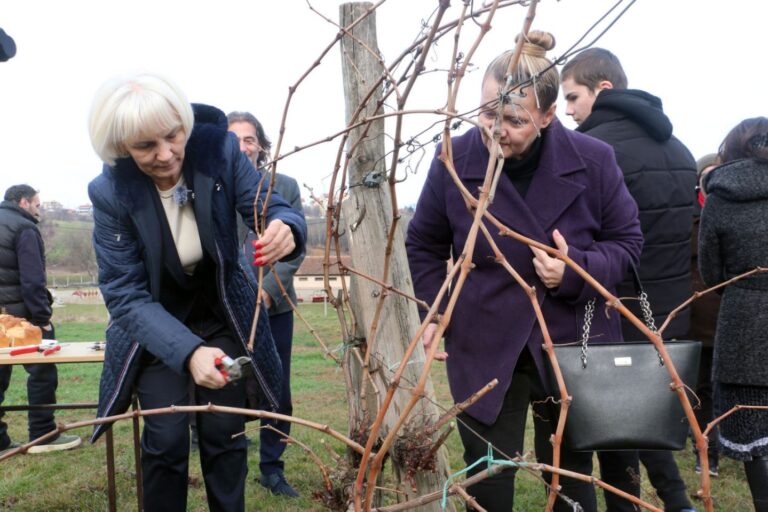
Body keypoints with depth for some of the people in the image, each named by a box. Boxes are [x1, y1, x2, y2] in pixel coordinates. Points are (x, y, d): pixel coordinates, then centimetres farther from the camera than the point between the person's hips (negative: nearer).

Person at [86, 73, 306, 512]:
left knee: (225, 433, 2)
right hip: (156, 327, -1)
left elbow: (271, 207, -19)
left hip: (223, 317, 1)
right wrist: (188, 352, -38)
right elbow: (125, 294, -22)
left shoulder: (220, 150, -19)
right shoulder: (111, 192, -21)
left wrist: (286, 229, -46)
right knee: (166, 439, -4)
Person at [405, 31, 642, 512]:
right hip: (483, 351, 0)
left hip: (574, 346, 1)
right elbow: (424, 245, 5)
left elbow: (626, 240, 2)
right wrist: (433, 313, -5)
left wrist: (578, 270, -18)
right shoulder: (454, 161, -11)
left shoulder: (594, 160, -11)